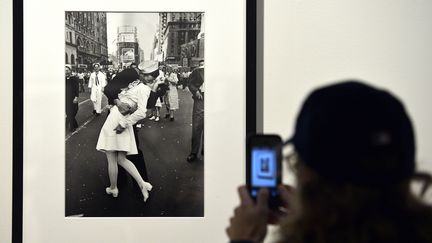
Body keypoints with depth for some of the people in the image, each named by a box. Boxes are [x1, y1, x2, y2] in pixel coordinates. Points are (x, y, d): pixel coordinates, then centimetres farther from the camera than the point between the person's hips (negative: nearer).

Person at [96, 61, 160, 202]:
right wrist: (118, 101, -8)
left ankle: (113, 189, 23)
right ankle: (142, 184, 6)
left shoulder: (143, 88, -16)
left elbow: (141, 113, -26)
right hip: (123, 122, 8)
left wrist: (124, 125, -19)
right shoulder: (138, 83, 10)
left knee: (111, 158, 8)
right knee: (121, 159, 13)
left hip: (116, 123, -8)